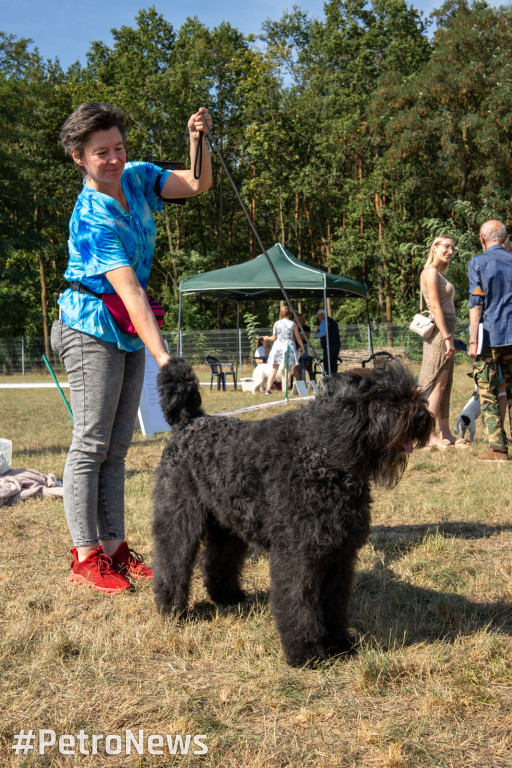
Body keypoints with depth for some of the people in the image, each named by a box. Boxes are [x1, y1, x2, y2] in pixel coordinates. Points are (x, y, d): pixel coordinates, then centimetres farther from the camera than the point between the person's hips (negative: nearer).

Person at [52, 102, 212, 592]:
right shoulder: (92, 218, -21)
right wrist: (163, 356, -36)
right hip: (93, 330, -8)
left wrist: (197, 140, -12)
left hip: (129, 332, 8)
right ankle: (85, 558, -1)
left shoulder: (136, 177, 3)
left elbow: (197, 185, 7)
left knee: (116, 446, 8)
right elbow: (129, 291, -30)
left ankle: (114, 547, 14)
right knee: (91, 444, -6)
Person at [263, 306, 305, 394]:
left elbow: (274, 338, 4)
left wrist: (267, 338, 25)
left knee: (274, 370, 5)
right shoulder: (293, 324, -2)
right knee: (289, 370, 6)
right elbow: (298, 338, 2)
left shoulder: (276, 324, 1)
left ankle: (268, 390, 2)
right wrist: (302, 348, 15)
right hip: (289, 347, -1)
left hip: (277, 346, 2)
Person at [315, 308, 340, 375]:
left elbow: (323, 332, -18)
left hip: (328, 345, -9)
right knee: (334, 364, 8)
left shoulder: (324, 321, -4)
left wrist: (316, 335, -1)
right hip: (337, 344, 9)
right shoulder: (333, 321, 22)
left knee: (327, 365, -8)